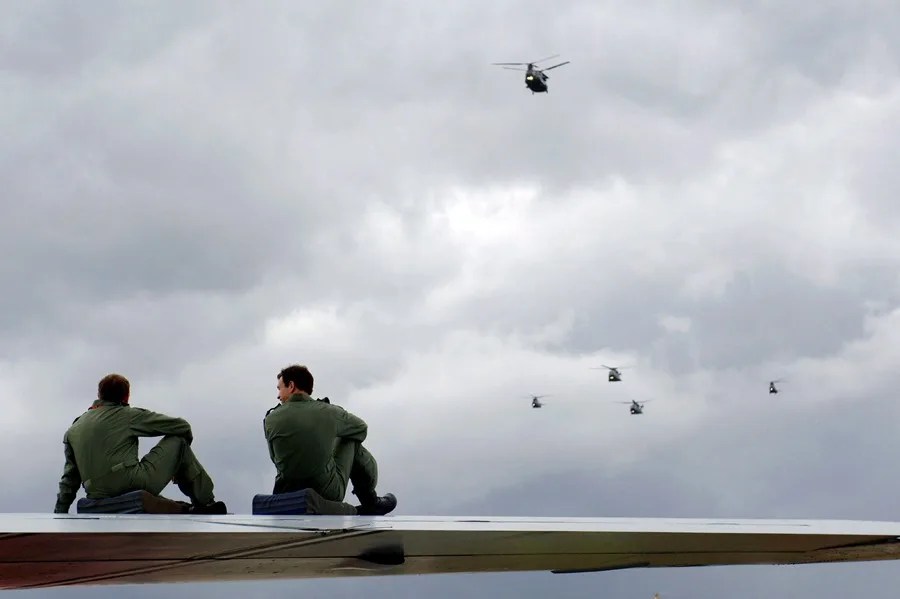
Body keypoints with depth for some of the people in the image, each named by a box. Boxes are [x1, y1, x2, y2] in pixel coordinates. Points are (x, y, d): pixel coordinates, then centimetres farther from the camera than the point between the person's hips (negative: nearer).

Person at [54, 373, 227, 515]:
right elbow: (182, 426, 6)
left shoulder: (74, 429, 19)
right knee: (178, 441, 11)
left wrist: (60, 513, 24)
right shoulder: (128, 415, 4)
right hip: (133, 484, -6)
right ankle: (205, 503, 13)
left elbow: (70, 476, 19)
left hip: (97, 497, 6)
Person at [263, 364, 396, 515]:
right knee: (353, 440, 21)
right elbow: (362, 429, 13)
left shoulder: (271, 420, -7)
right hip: (328, 495, -1)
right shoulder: (329, 412, -7)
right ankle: (371, 504, 32)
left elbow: (276, 459, 8)